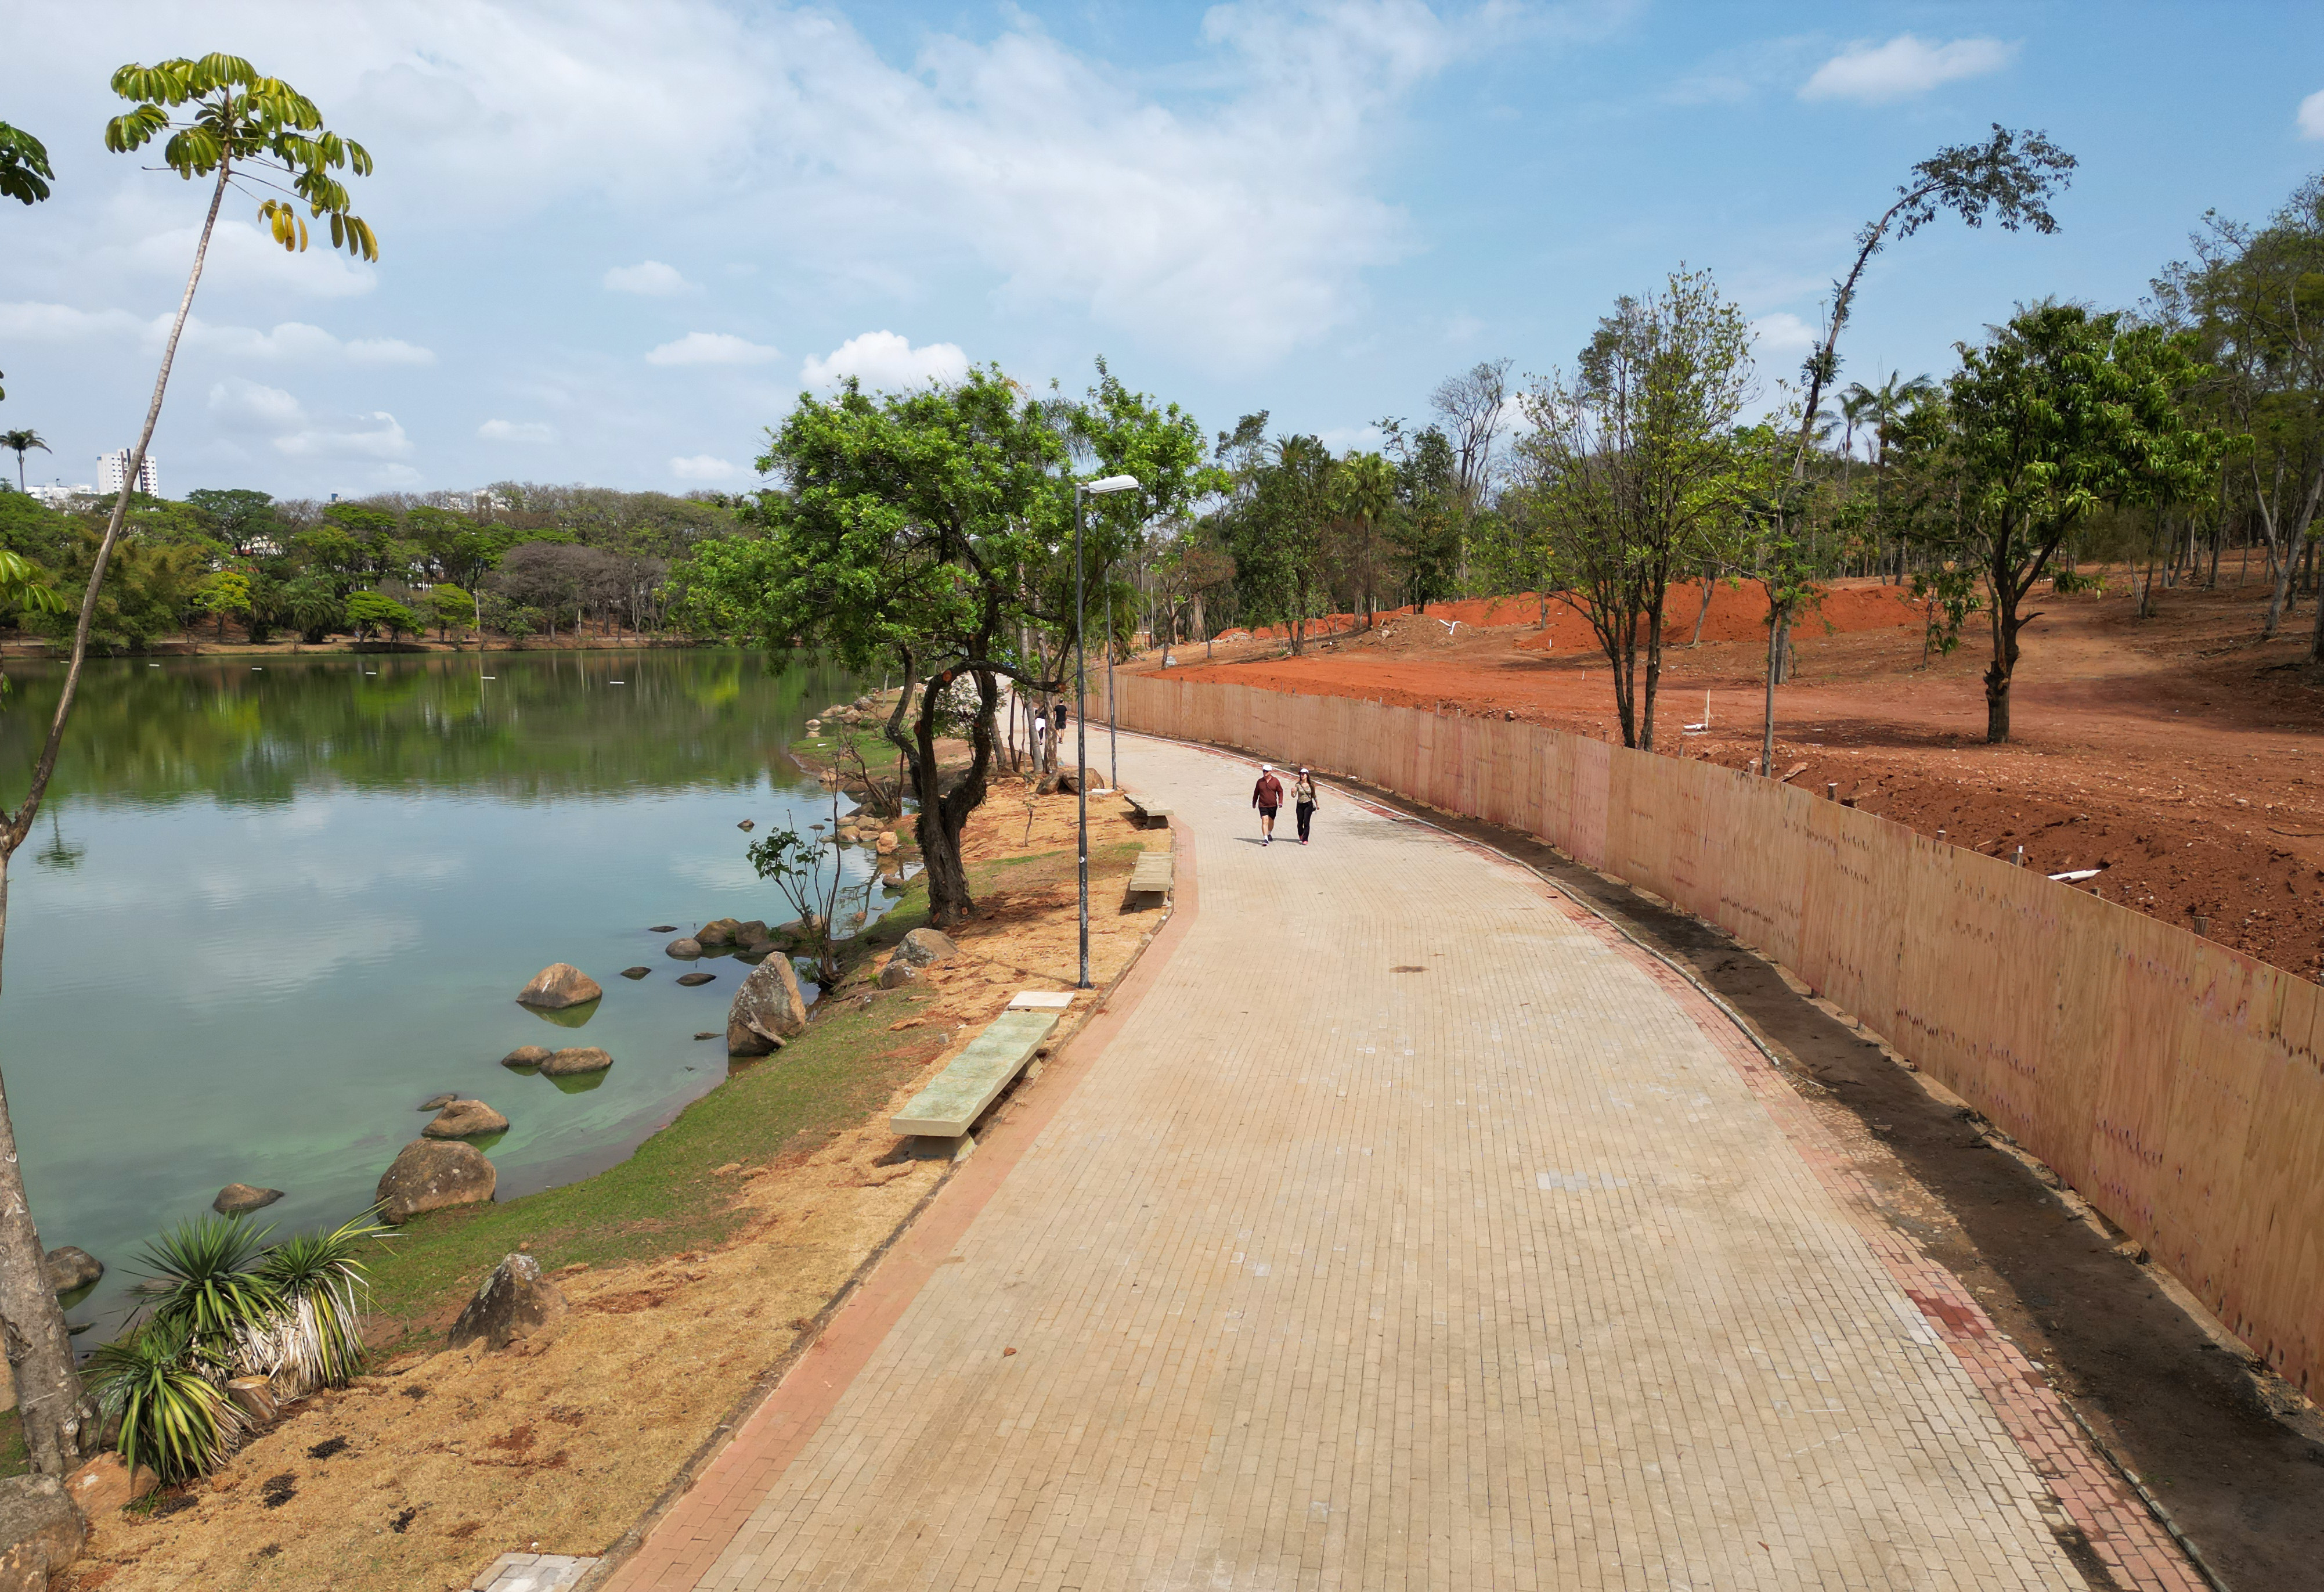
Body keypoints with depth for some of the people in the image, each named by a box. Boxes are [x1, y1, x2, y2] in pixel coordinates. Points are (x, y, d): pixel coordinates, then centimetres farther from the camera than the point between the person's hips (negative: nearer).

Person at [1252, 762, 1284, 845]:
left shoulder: (1276, 781, -1)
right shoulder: (1260, 781, 1)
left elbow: (1280, 791, 6)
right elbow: (1256, 792, 12)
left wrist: (1280, 802, -5)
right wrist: (1254, 802, 18)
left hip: (1273, 805, 1)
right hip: (1263, 806, -1)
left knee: (1271, 821, 16)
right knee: (1265, 820, -16)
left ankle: (1269, 834, 44)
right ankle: (1265, 839, -20)